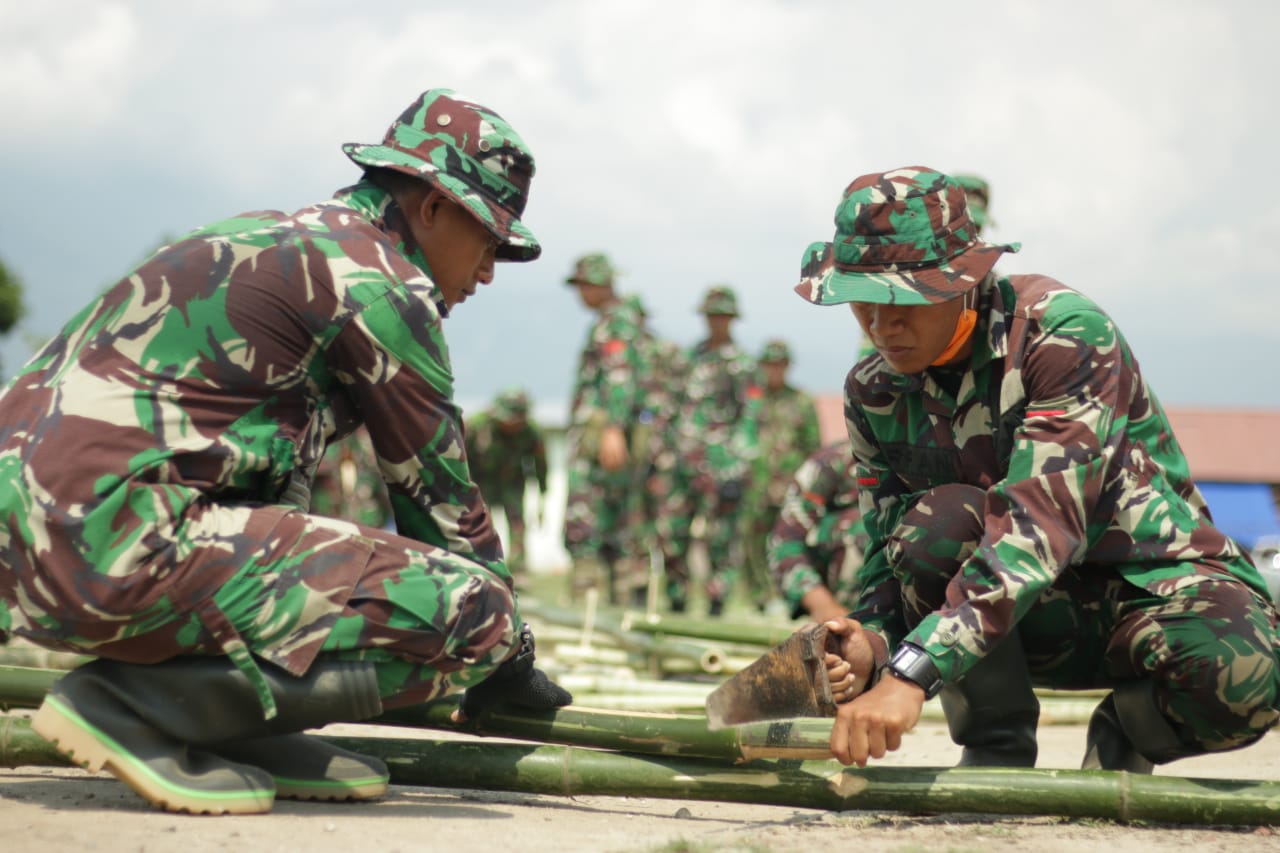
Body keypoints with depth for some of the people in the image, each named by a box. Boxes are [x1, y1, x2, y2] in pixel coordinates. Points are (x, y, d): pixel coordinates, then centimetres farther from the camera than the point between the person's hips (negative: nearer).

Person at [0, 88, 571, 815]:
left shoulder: (270, 239, 25)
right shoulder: (377, 283, -3)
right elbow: (439, 495, 4)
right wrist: (511, 654, 17)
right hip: (114, 548, -10)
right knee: (473, 611, -11)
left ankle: (243, 724, 14)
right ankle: (133, 701, -10)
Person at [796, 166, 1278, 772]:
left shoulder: (1064, 331, -23)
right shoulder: (874, 394, -4)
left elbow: (1042, 522, -35)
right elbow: (890, 552, -3)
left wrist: (912, 673, -46)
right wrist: (871, 644, -29)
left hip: (1157, 582, -3)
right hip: (1041, 620, 3)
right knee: (939, 520, -30)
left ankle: (1127, 731, -2)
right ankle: (996, 752, -10)